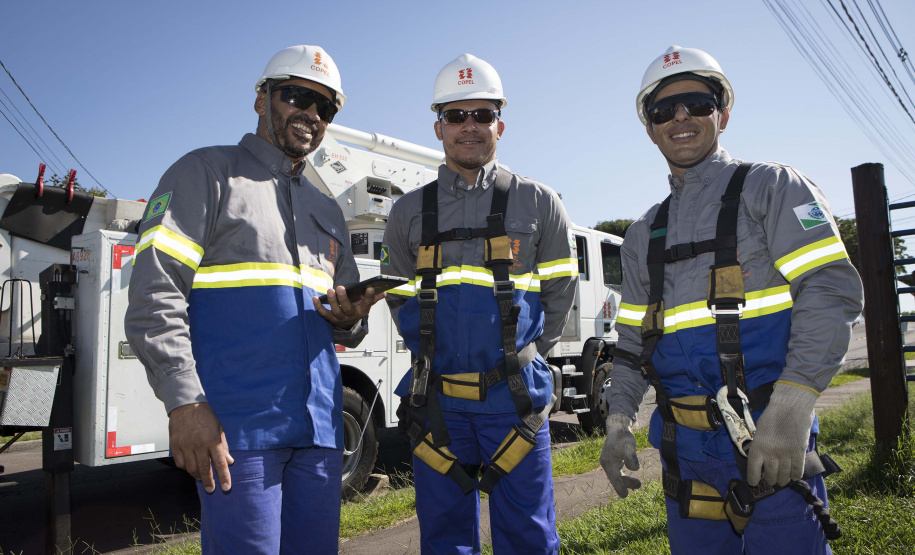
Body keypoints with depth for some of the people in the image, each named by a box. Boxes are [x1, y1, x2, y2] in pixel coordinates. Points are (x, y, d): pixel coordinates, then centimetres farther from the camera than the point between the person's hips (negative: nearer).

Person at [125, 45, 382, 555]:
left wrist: (350, 319, -1)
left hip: (318, 427, 6)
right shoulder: (207, 173, 3)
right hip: (235, 425, -6)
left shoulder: (328, 212, 21)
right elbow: (156, 293, -9)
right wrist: (185, 403, -18)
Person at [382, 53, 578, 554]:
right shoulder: (408, 213, 8)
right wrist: (435, 353, 9)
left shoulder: (538, 203, 4)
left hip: (515, 399, -1)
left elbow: (559, 293, 10)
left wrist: (521, 358, 6)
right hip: (436, 402, 2)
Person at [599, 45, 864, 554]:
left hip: (772, 439, -4)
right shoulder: (644, 234, 16)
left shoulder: (771, 187, 0)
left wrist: (790, 407, -22)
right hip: (685, 445, 5)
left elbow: (831, 290, -12)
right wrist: (619, 422, 8)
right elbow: (633, 340, 18)